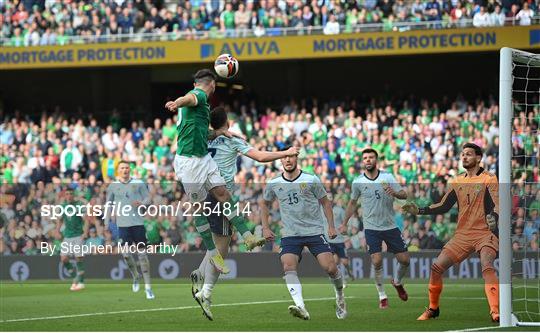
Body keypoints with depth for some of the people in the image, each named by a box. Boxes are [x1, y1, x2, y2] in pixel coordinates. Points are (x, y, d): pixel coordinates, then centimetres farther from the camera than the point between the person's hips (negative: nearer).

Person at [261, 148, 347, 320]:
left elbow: (325, 202, 9)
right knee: (288, 267, -24)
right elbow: (264, 203, 22)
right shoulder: (274, 184, 4)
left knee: (330, 268, -12)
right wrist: (265, 228, 13)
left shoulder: (311, 180, -1)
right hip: (290, 234, 1)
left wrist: (331, 226, 1)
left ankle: (340, 296, 20)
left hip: (315, 231, -1)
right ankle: (301, 308, -34)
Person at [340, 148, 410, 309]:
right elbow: (352, 203, 15)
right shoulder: (358, 182, 0)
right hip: (371, 228, -1)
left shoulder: (387, 177, -2)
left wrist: (394, 193, -31)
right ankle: (382, 296, 1)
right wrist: (344, 224, 15)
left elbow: (404, 195, -9)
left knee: (404, 260, 2)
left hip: (391, 226, 1)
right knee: (377, 262, -15)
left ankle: (397, 282, 33)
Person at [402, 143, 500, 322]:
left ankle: (496, 313, -34)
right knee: (436, 267, -1)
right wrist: (418, 210, 2)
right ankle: (433, 309, 20)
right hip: (462, 234, 5)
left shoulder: (489, 179, -3)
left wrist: (493, 219, -36)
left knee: (487, 267, -30)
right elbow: (444, 206, 14)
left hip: (485, 233, -5)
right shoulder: (457, 181, 13)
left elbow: (496, 206, -13)